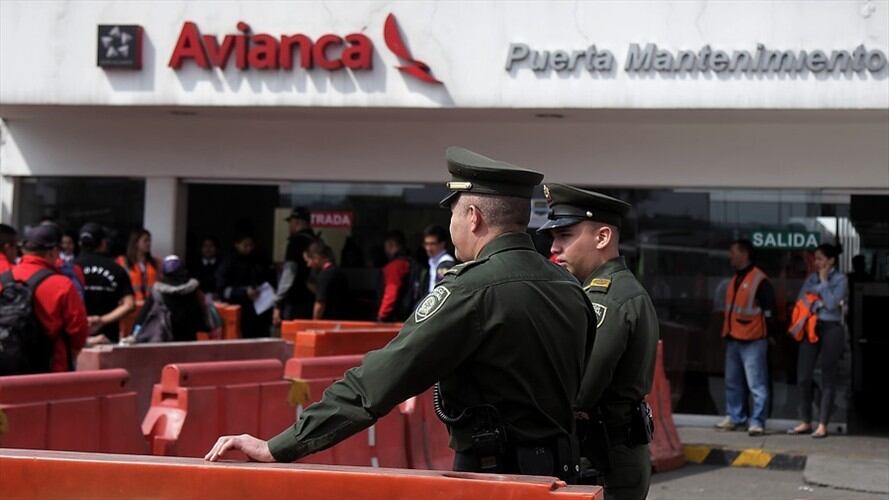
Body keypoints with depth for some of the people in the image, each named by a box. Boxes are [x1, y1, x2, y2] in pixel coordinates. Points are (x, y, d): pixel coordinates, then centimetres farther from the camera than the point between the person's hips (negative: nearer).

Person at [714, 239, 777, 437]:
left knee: (757, 384, -6)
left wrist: (768, 332, -8)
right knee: (733, 382, 14)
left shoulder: (760, 280, -12)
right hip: (733, 339, 9)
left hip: (753, 341, -9)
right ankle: (735, 417, 23)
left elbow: (769, 310, -11)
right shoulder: (735, 279, 15)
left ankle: (757, 422, -5)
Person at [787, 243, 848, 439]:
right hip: (811, 328, 5)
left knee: (828, 377, 0)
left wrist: (824, 281, -7)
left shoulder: (840, 279, -1)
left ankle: (823, 425, 2)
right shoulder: (812, 278, 13)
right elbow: (801, 300, 6)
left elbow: (831, 303, -13)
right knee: (803, 376, 1)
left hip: (831, 329, -5)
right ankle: (805, 422, 9)